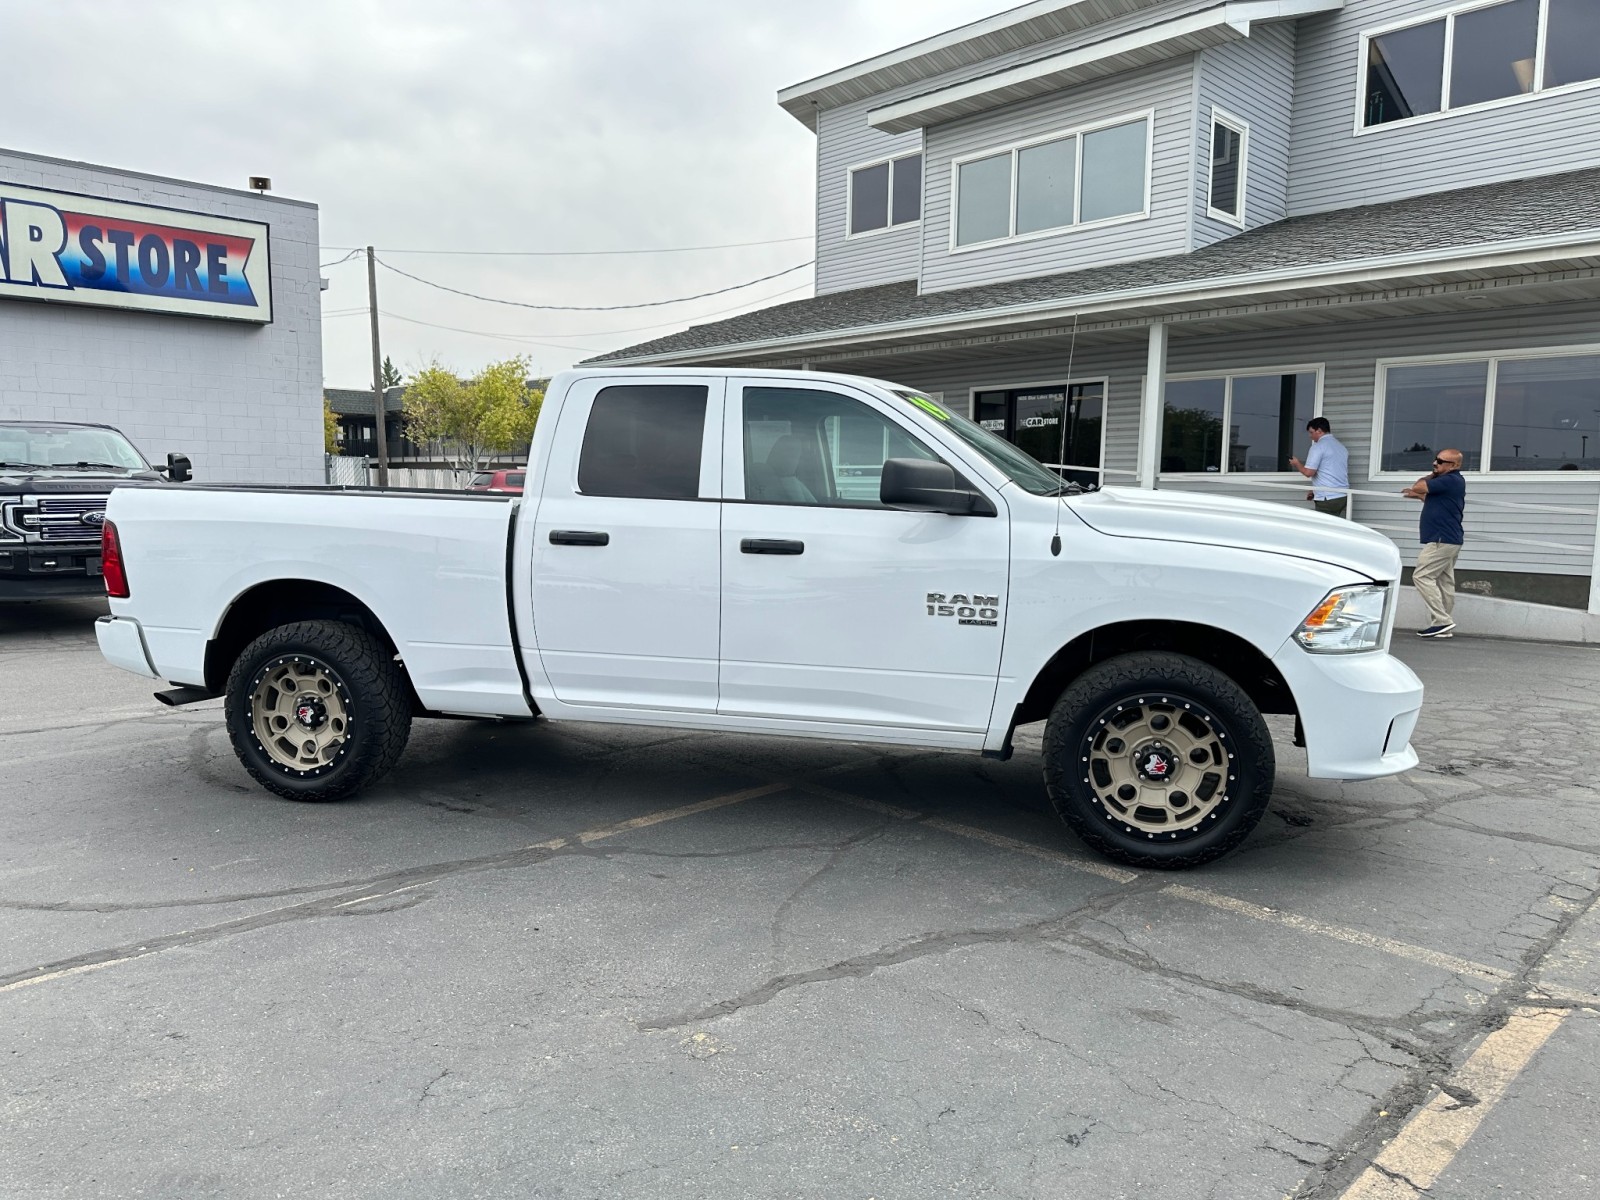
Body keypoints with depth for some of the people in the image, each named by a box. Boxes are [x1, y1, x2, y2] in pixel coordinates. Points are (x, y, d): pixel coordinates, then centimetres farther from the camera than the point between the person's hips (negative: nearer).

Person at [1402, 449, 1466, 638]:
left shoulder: (1451, 480, -16)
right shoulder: (1450, 481, 17)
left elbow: (1418, 486, -14)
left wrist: (1431, 476, 2)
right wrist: (1418, 495, 22)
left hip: (1441, 540, -10)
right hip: (1449, 540, 10)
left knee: (1422, 576, -11)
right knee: (1445, 582, 8)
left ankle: (1442, 620, -14)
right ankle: (1445, 627, 9)